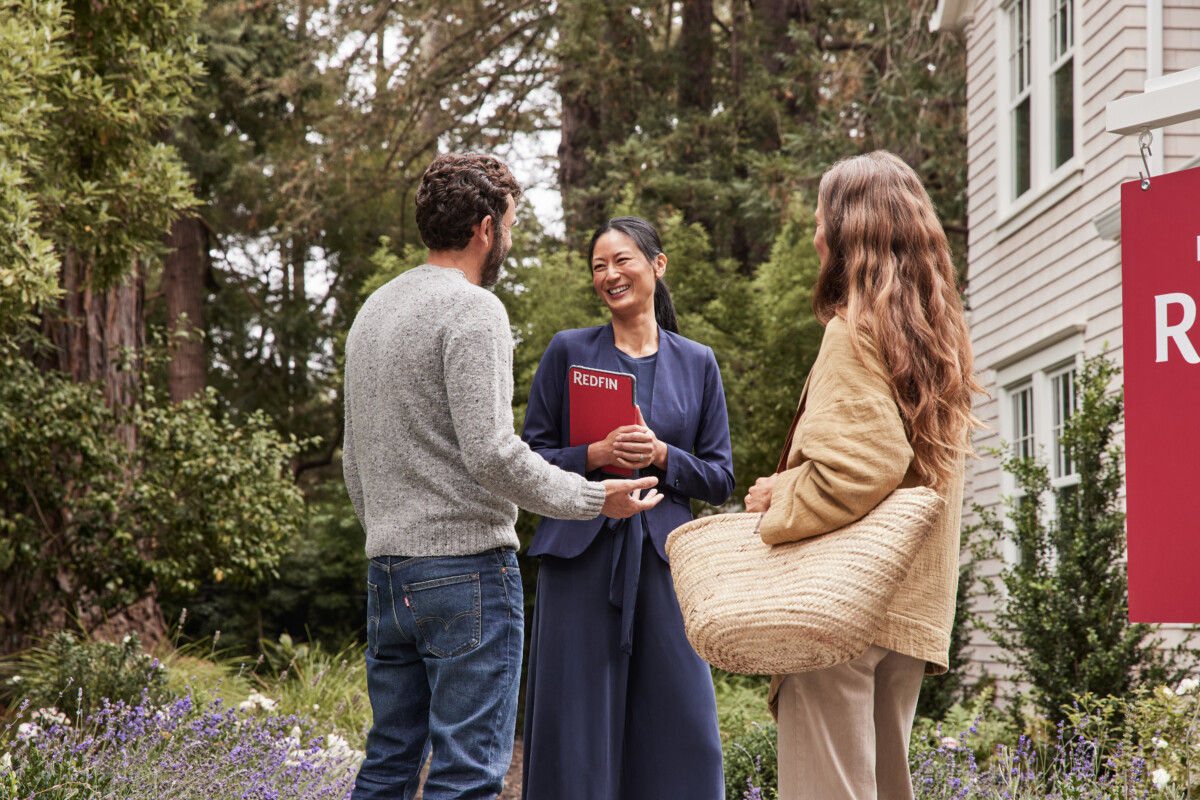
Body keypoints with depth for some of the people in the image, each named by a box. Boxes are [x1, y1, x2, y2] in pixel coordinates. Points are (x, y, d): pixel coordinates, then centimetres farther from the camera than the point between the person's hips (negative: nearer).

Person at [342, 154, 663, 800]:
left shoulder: (372, 311, 17)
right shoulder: (474, 311, -11)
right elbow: (490, 453, -18)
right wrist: (596, 497, -9)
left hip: (387, 573, 9)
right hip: (467, 565, -9)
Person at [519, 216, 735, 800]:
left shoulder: (697, 363, 11)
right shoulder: (568, 351, 7)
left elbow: (720, 478, 10)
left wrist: (662, 456, -8)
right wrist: (596, 455, -12)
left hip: (664, 558, 1)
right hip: (583, 558, -1)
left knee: (680, 724, -3)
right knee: (578, 727, -2)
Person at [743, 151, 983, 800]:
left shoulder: (856, 330, -10)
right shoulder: (940, 336, 15)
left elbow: (853, 467, -21)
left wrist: (776, 508, -5)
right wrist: (792, 484, 12)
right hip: (914, 610, 9)